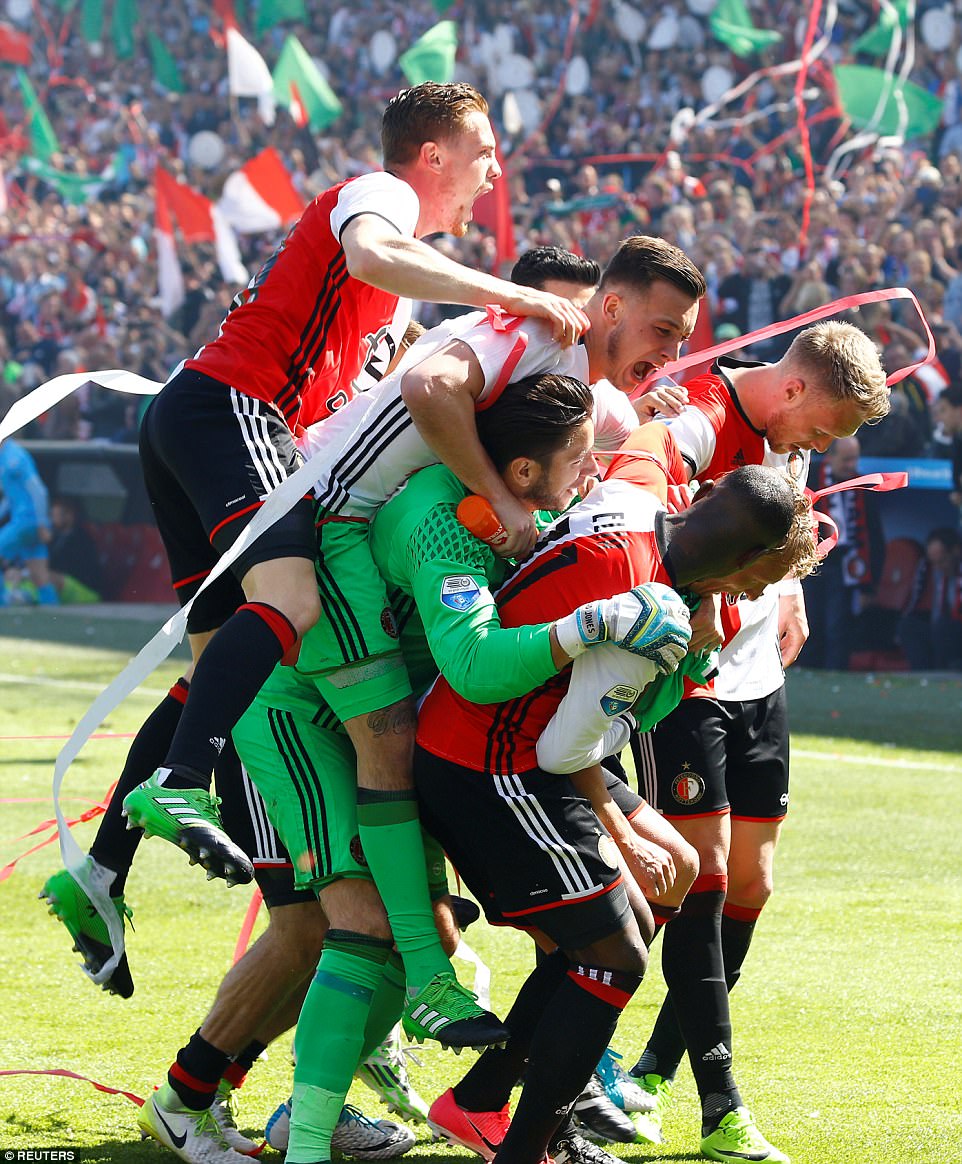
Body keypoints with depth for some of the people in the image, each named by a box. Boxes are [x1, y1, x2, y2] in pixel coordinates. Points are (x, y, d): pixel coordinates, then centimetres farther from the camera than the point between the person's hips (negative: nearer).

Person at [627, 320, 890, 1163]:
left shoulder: (791, 433, 6)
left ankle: (655, 1070, 20)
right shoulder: (701, 423, -21)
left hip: (758, 682, 8)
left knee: (750, 881, 7)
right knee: (706, 875, -10)